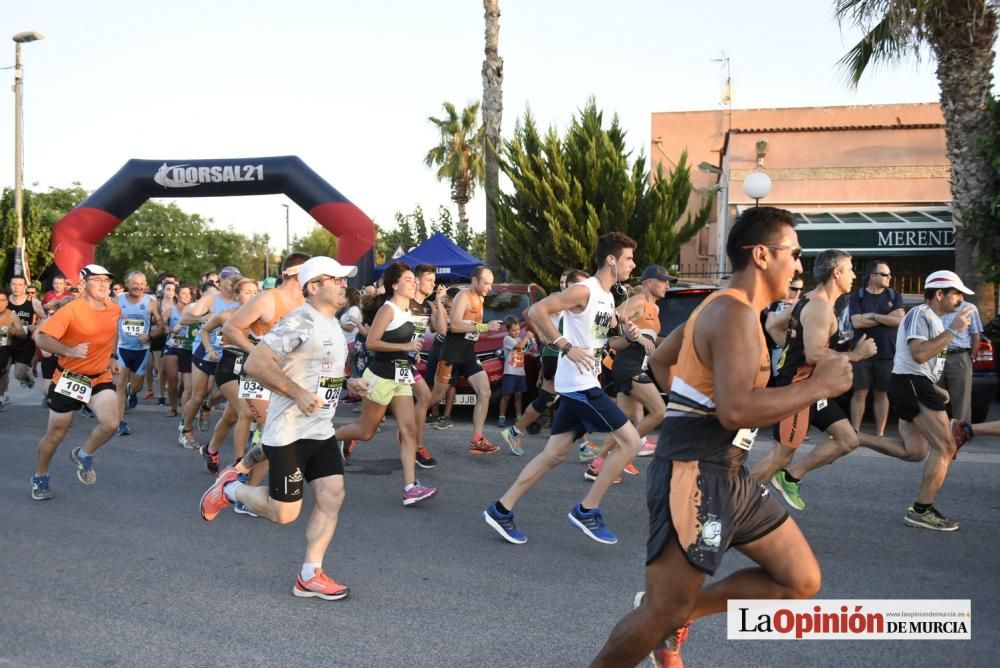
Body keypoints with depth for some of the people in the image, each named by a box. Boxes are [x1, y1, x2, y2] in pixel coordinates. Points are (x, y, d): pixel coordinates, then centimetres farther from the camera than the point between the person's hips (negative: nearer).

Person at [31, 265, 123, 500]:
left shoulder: (115, 309, -1)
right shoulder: (71, 310, -18)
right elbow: (41, 337, -22)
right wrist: (69, 351, -34)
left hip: (100, 378, 3)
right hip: (69, 378, -3)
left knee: (111, 423, -21)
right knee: (56, 433, 10)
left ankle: (84, 455, 10)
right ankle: (40, 477, 36)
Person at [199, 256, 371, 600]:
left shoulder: (334, 324, 13)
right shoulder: (300, 321, -17)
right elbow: (255, 363, -23)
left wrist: (348, 383, 10)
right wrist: (298, 394, -27)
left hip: (321, 430, 8)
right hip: (288, 432, -8)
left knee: (332, 496, -1)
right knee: (284, 513, -1)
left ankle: (310, 576, 9)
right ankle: (230, 488, 25)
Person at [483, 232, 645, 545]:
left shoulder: (607, 298, 14)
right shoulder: (583, 291, -15)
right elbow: (536, 311, -21)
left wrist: (628, 335, 6)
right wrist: (567, 347, -23)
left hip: (580, 386, 9)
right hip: (579, 384, -9)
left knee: (555, 453, 10)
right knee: (631, 440, -6)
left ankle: (501, 509, 14)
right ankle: (586, 511, 0)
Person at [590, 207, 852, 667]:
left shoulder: (722, 307, 15)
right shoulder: (736, 313, -17)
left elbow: (659, 361, 26)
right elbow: (736, 410, -28)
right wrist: (818, 386, -18)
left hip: (727, 476, 10)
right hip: (692, 478, -10)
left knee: (801, 581, 11)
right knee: (662, 612, -2)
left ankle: (679, 613, 21)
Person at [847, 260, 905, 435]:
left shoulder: (895, 296, 7)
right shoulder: (857, 296, 1)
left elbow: (899, 320, -8)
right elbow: (857, 322, -13)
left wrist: (873, 316, -12)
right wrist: (887, 317, -8)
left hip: (887, 354, 2)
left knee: (881, 394, 7)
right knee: (860, 393, 1)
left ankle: (880, 434, 12)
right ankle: (855, 432, 6)